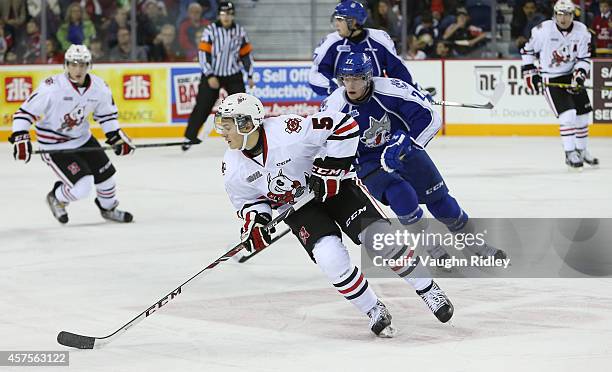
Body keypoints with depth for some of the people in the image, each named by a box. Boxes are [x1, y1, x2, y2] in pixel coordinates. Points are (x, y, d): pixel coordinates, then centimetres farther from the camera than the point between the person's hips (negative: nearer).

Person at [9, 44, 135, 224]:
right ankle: (57, 199, 18)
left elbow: (106, 114, 8)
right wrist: (20, 138, -29)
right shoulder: (51, 87, -27)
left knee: (105, 174, 12)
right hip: (54, 145, -6)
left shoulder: (99, 87, -10)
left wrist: (116, 137, -1)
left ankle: (108, 208, 42)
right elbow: (25, 112, -20)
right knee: (81, 187, -14)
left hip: (82, 138, 6)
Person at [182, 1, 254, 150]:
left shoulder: (240, 31, 0)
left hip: (233, 75, 3)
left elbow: (246, 54, 8)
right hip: (212, 75, -2)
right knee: (202, 107, -2)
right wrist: (210, 76, -19)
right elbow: (203, 54, -13)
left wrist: (250, 76, 6)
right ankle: (190, 137, 7)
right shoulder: (210, 31, -10)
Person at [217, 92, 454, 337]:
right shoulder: (233, 169, -13)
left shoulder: (287, 132, -30)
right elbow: (249, 200, 7)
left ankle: (427, 289, 4)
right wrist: (254, 220, -13)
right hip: (298, 209, 3)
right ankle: (374, 312, -1)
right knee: (331, 258, -22)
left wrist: (331, 166, -24)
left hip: (333, 186, -3)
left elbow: (343, 125, -24)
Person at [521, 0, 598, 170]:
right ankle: (570, 154, -7)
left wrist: (580, 73, -18)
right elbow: (528, 50, -3)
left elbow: (584, 58, -2)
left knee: (583, 113, 9)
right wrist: (529, 72, -6)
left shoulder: (581, 31, -7)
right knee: (568, 114, -17)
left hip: (571, 76, 5)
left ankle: (581, 150, 29)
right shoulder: (543, 30, -16)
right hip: (550, 78, -5)